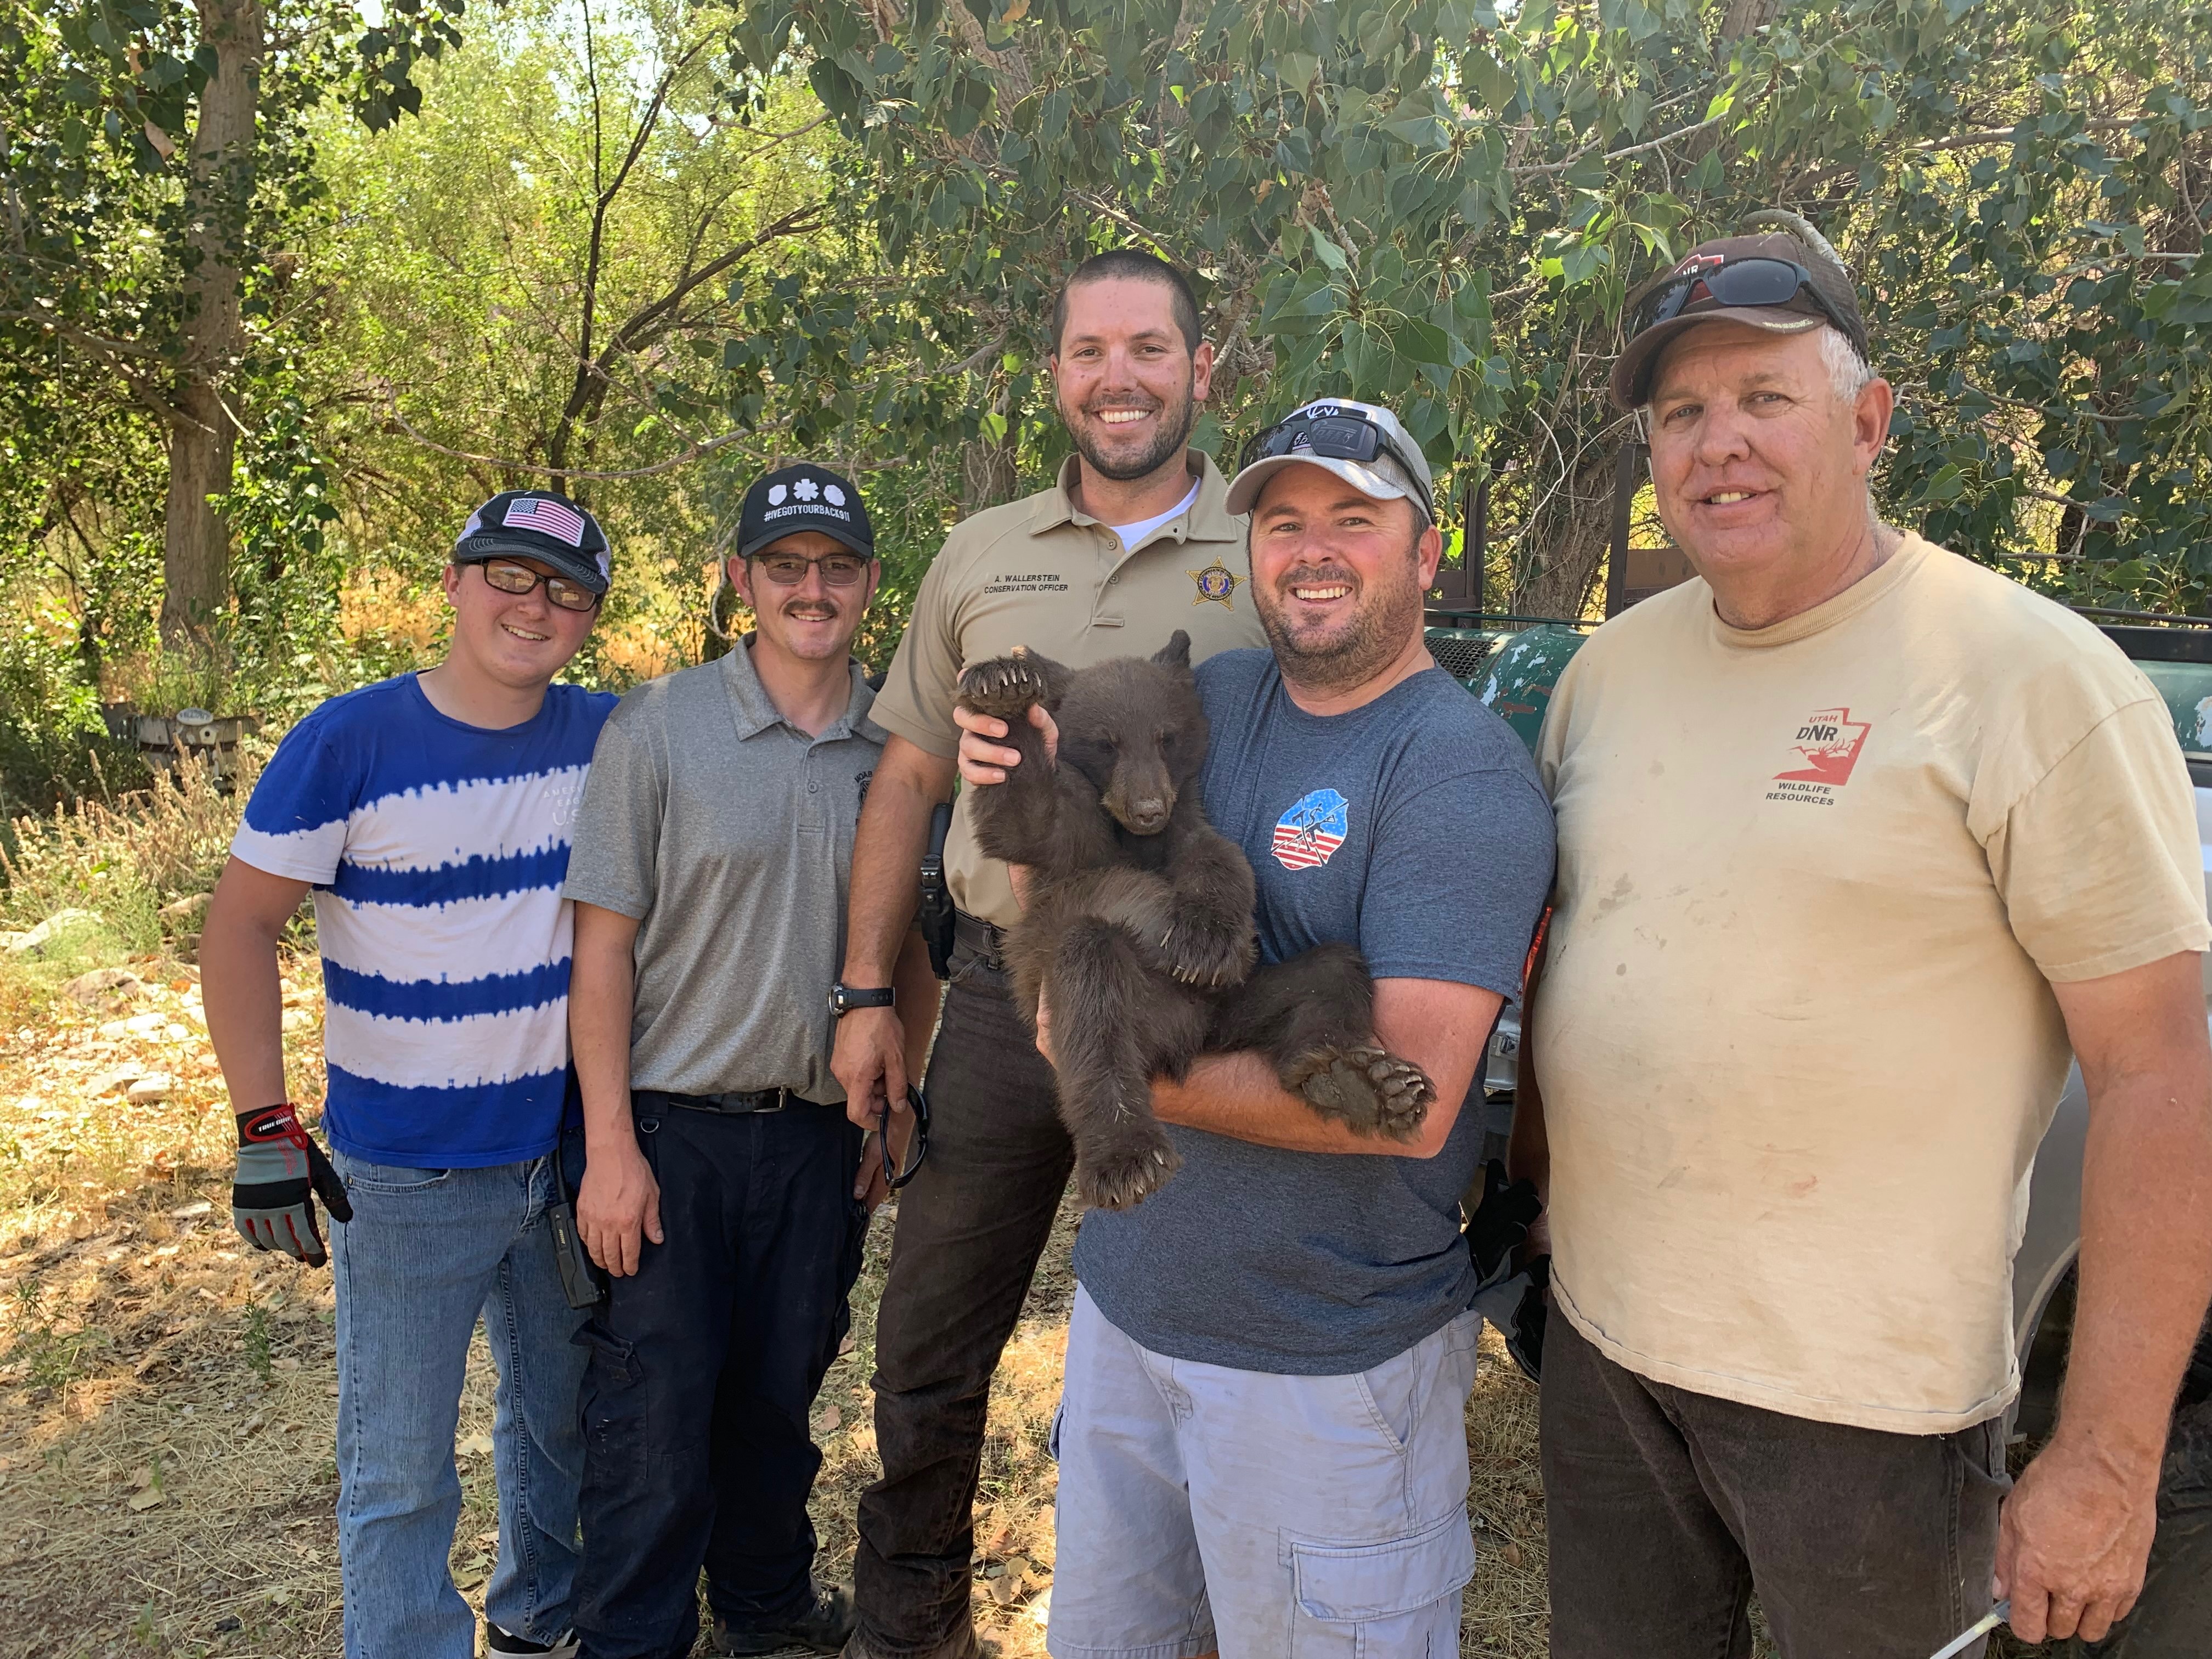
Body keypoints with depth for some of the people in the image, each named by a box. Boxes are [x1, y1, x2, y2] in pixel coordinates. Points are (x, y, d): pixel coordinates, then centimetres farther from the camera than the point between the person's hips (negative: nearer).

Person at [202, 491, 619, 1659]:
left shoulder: (603, 738, -3)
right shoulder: (349, 743, -13)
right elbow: (242, 924, -11)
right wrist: (264, 1127, -15)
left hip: (568, 1153, 5)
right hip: (405, 1179, -4)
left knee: (564, 1421, 22)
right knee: (400, 1472, 6)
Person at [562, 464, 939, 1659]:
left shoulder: (900, 748, 2)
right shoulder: (658, 728, -7)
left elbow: (918, 943, 10)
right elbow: (603, 942, -8)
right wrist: (611, 1144, -12)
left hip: (824, 1132, 3)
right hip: (674, 1126, -3)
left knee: (781, 1395, 19)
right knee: (655, 1419, 4)